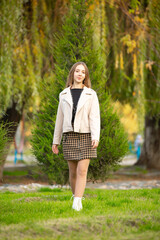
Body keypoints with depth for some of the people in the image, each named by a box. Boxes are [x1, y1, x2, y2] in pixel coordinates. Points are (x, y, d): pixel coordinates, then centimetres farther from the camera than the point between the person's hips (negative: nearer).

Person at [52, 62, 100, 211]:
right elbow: (60, 118, 13)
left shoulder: (91, 94, 4)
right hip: (69, 136, 2)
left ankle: (77, 203, -17)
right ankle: (76, 195, 28)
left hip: (86, 136, -2)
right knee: (73, 171, 6)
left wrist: (96, 137, -19)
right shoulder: (64, 95, 10)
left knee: (82, 170, -12)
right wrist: (55, 141, 11)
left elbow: (95, 117, -5)